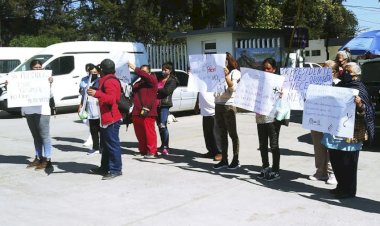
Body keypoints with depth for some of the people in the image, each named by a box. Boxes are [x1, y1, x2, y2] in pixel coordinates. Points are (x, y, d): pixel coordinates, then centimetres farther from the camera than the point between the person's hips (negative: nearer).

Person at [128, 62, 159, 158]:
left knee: (149, 131, -5)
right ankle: (143, 150, 21)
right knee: (139, 132, 9)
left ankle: (151, 151, 2)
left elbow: (146, 76, -19)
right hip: (137, 112, 7)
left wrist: (135, 69, -22)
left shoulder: (152, 79, 2)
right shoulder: (137, 83, 23)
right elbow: (133, 95, 30)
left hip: (148, 111, -7)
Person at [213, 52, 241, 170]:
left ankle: (236, 160, 7)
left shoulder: (234, 72, -1)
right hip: (218, 105, 6)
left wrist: (226, 76, -21)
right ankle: (224, 160, 13)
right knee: (222, 134, 8)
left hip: (229, 105, -6)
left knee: (232, 134, 1)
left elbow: (233, 88, -12)